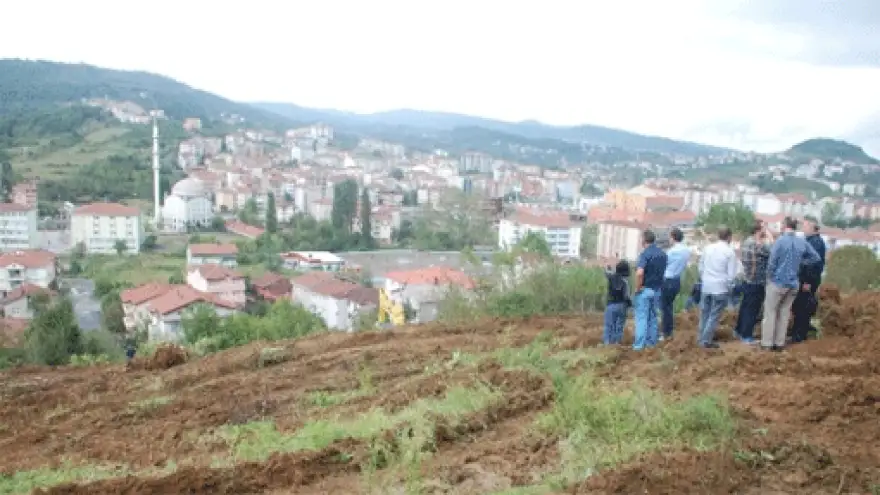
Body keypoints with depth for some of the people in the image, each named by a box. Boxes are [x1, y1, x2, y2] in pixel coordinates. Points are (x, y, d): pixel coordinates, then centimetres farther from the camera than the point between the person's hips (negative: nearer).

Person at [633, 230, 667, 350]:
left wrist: (637, 288, -19)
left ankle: (639, 344, -2)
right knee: (653, 316, 16)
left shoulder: (645, 254, -18)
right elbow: (663, 271, 15)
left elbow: (639, 273, -31)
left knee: (642, 316, -2)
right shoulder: (662, 254, 7)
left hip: (645, 289, -7)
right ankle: (651, 341, 21)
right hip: (657, 289, 7)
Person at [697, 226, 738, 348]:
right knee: (714, 315, 3)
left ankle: (701, 337, 27)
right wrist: (729, 287, 2)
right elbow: (731, 274, -11)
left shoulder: (708, 248, 4)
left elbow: (701, 266, 12)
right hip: (721, 288, -5)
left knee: (704, 313, 18)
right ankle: (706, 341, 5)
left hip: (706, 286, 5)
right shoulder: (730, 252, -10)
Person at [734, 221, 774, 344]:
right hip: (756, 282, -9)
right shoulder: (758, 245, -23)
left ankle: (739, 330, 31)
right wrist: (770, 237, -13)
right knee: (752, 309, 1)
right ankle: (746, 336, 9)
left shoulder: (747, 240, 6)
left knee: (745, 306, 19)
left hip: (747, 280, 9)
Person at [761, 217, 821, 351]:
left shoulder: (780, 240, -13)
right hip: (793, 284, 5)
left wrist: (769, 277, -1)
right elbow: (816, 258, 9)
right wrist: (800, 262, 10)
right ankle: (779, 343, 17)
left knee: (770, 312, 3)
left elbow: (772, 262, -15)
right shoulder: (803, 242, 1)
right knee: (784, 313, 13)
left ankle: (767, 343, 3)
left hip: (778, 282, -5)